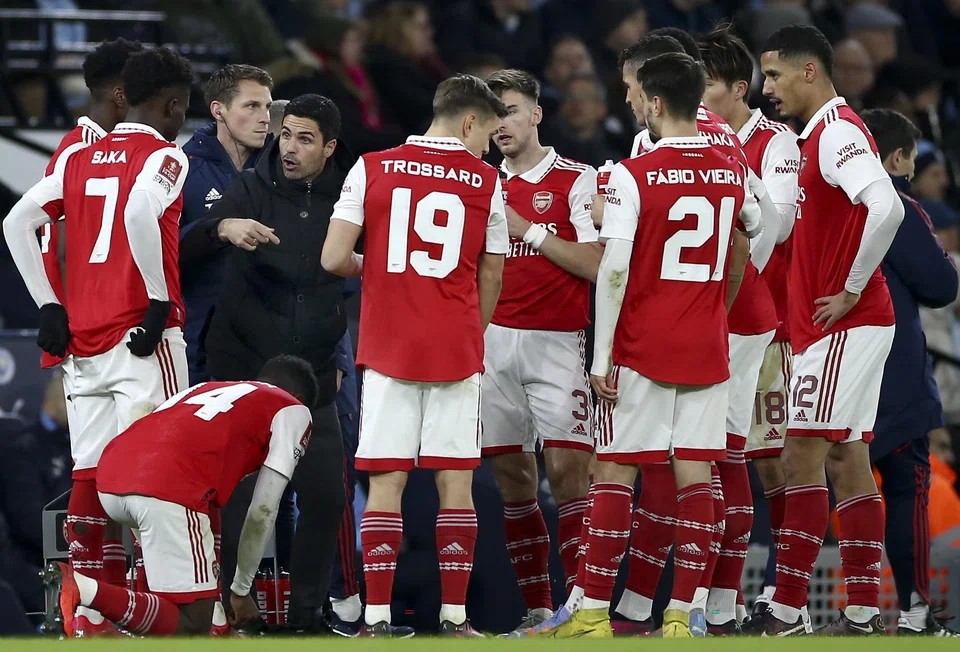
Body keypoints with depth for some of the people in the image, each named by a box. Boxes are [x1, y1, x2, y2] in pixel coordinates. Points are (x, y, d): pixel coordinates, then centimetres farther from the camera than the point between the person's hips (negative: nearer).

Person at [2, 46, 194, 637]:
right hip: (143, 337, -6)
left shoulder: (81, 159, 15)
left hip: (82, 337, 6)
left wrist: (49, 306, 11)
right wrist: (161, 299, -17)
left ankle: (86, 610, 8)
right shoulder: (165, 158, -4)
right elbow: (141, 213, -25)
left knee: (90, 472, 8)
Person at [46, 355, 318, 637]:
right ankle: (85, 590, -21)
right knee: (191, 628, -1)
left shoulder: (209, 388, 36)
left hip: (111, 477, 8)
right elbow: (262, 513, 13)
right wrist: (240, 590, 24)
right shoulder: (294, 412, 19)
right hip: (169, 489, -8)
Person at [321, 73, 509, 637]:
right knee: (456, 482, 4)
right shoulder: (485, 180, 2)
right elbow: (490, 280, 9)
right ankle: (454, 617, 2)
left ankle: (377, 618, -2)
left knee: (386, 481, 2)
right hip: (457, 349, 0)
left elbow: (334, 259, -5)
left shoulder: (372, 169, 1)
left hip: (388, 347, 0)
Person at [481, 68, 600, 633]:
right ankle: (538, 610, 8)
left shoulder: (577, 180, 1)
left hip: (557, 344, -5)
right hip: (495, 341, 5)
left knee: (568, 470, -13)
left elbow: (597, 265, -8)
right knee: (514, 479, 3)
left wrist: (529, 229, -9)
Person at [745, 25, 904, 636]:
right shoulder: (822, 133, 18)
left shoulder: (837, 132, -14)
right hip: (832, 328, 10)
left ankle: (786, 610, -11)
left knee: (804, 456, -10)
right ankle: (863, 612, 9)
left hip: (844, 323, -10)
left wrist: (851, 292, -21)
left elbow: (886, 208, -29)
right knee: (846, 459, 9)